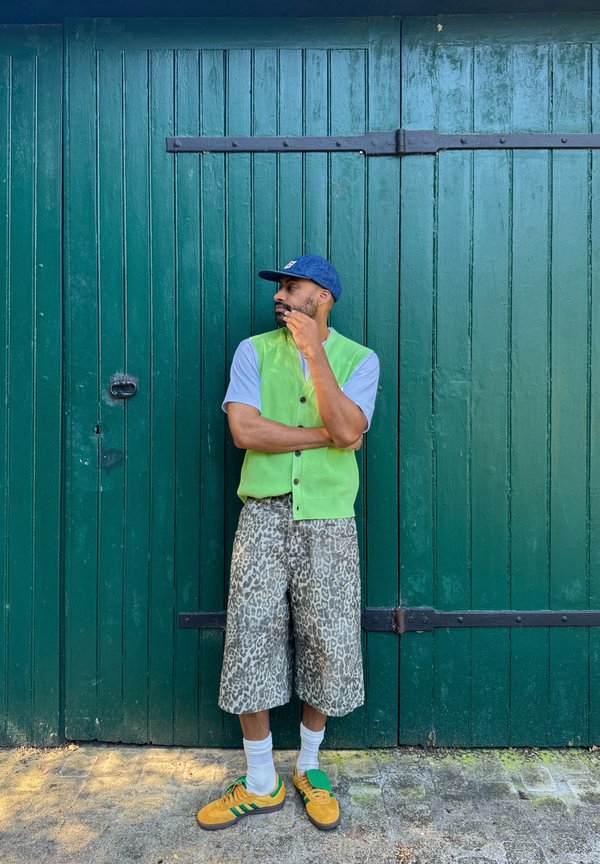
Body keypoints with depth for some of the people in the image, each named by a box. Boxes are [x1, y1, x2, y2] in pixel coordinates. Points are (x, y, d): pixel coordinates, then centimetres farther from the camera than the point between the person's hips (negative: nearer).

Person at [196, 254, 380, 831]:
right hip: (263, 516, 1)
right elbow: (244, 430, -10)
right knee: (250, 645, 4)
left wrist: (314, 350, -15)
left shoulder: (359, 358, 3)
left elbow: (347, 429, -15)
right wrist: (324, 434, -10)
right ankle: (260, 785, 26)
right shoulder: (255, 350, 4)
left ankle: (309, 768, 35)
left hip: (328, 522, 0)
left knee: (327, 647, 8)